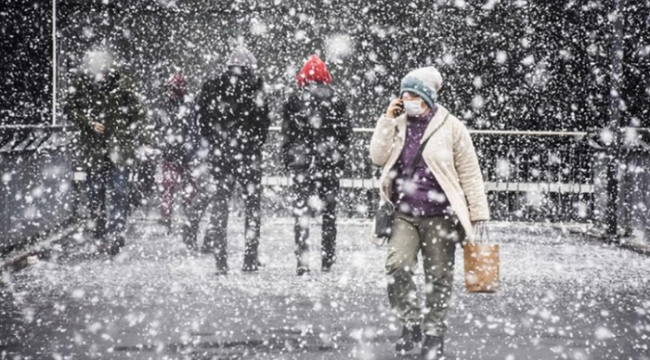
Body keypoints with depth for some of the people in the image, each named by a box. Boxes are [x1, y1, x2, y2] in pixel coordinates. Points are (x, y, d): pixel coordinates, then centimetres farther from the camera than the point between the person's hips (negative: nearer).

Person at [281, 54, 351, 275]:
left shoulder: (294, 101, -2)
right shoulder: (337, 101, 2)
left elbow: (287, 135, 0)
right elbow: (345, 134, 5)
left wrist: (288, 161, 9)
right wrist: (340, 157, 15)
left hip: (302, 164, -2)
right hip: (330, 164, 2)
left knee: (300, 210, 0)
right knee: (329, 212, 11)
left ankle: (302, 262, -9)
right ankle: (328, 260, 15)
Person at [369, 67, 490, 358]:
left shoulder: (450, 127, -2)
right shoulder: (398, 124, 10)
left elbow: (470, 172, 0)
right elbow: (378, 157, 0)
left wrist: (478, 213, -2)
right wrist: (387, 120, -5)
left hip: (439, 215, -2)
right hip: (404, 214, 3)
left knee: (439, 277, 4)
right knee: (396, 266, -16)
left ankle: (434, 332, 18)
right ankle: (411, 321, 1)